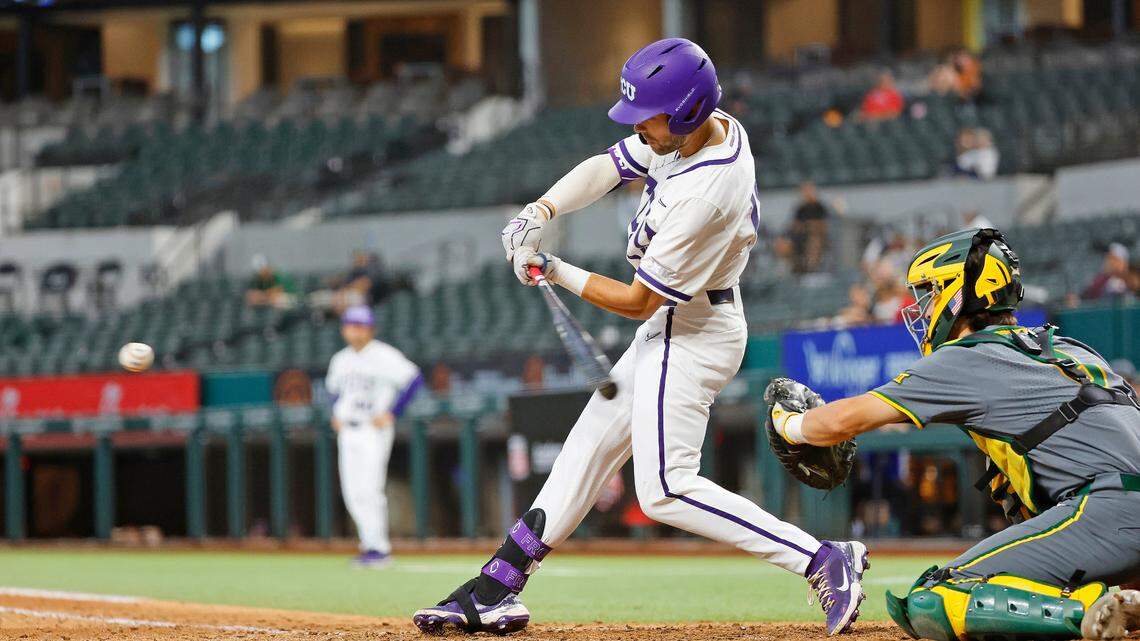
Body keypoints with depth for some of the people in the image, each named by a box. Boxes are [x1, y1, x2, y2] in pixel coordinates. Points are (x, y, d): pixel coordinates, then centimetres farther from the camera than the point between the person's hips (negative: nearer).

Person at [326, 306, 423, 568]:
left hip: (374, 430, -7)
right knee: (353, 494, 4)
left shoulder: (383, 356, -9)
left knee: (369, 489, -14)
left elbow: (414, 379, -15)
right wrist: (335, 414, 15)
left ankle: (378, 548, -9)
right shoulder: (340, 360, 13)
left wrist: (392, 413, -16)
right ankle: (371, 544, 12)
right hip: (348, 432, 7)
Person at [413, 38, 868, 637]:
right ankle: (496, 590, 20)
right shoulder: (703, 127, -5)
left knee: (665, 489, -13)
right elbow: (604, 168, 5)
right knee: (591, 446, 14)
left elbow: (637, 300, -22)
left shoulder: (705, 193, -31)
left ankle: (823, 561, -15)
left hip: (691, 336, -10)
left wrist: (556, 272, -12)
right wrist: (540, 211, -11)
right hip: (672, 321, 10)